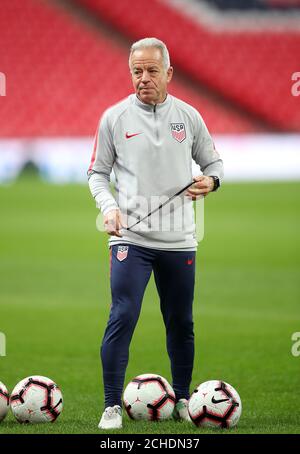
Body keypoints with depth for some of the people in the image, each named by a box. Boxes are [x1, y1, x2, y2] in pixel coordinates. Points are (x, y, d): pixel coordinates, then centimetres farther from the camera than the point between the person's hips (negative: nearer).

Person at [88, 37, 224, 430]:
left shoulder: (188, 116, 5)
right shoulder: (114, 118, 0)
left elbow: (213, 162, 15)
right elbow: (98, 173, 7)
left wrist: (210, 181, -7)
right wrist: (109, 207, -11)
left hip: (179, 240, 2)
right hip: (130, 238, -2)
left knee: (181, 323, 10)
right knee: (123, 318, -13)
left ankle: (183, 401, 26)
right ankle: (113, 407, -7)